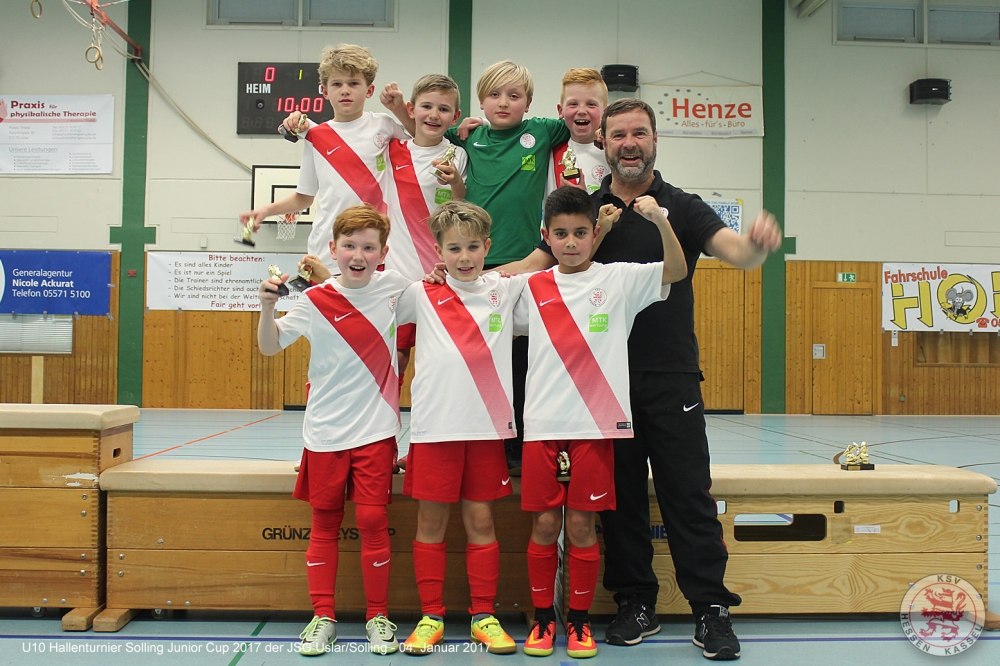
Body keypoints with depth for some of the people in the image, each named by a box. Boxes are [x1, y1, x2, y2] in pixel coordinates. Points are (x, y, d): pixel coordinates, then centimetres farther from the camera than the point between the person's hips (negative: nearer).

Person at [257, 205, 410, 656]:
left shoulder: (394, 286, -2)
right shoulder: (314, 301, -4)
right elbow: (270, 347, -2)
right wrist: (267, 306, -17)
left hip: (375, 429, 0)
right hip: (325, 430, 1)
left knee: (373, 520, 0)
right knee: (324, 522, 9)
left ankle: (378, 616, 16)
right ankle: (323, 617, 21)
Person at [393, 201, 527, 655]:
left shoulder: (506, 290, 5)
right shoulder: (421, 295, 2)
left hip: (487, 425, 1)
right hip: (433, 425, -1)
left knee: (481, 520, 8)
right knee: (431, 520, 6)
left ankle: (484, 616, 20)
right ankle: (431, 616, 19)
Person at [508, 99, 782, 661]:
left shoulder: (682, 207, 2)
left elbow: (736, 251, -13)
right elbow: (533, 267, 7)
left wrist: (758, 243, -37)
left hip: (672, 377, -2)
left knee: (689, 495, -1)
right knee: (620, 494, 8)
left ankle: (712, 609, 10)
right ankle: (636, 604, 21)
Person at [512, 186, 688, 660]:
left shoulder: (619, 279, 2)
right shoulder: (532, 288, 8)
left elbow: (676, 270, -8)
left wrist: (659, 219, -20)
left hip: (595, 424, -2)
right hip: (543, 424, 2)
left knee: (581, 525, 4)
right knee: (544, 524, 5)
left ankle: (580, 619, 20)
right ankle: (542, 617, 21)